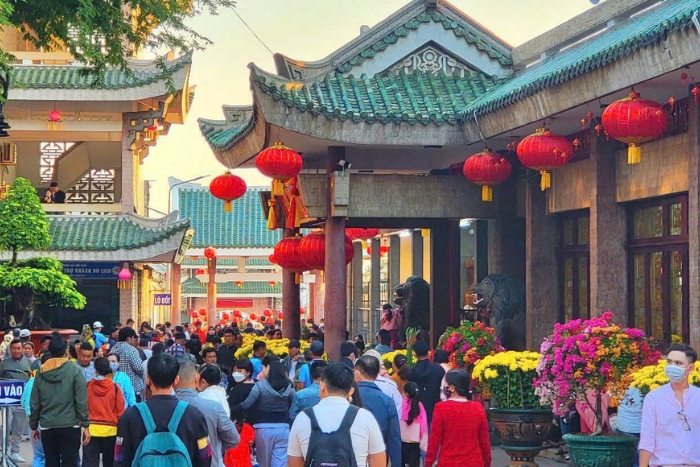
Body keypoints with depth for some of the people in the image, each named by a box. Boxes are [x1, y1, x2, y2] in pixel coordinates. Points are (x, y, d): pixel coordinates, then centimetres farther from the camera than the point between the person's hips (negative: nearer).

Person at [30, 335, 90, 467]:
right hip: (69, 426, -3)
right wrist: (85, 425, -3)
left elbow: (34, 403, 6)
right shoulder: (74, 371, -7)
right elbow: (81, 401, -9)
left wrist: (34, 426, 16)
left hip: (47, 427, 3)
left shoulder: (41, 372, 3)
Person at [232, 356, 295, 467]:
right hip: (283, 428, 2)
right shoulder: (288, 386, 4)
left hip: (264, 428, -2)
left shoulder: (261, 385, -8)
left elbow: (246, 404, -9)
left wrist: (231, 409, 1)